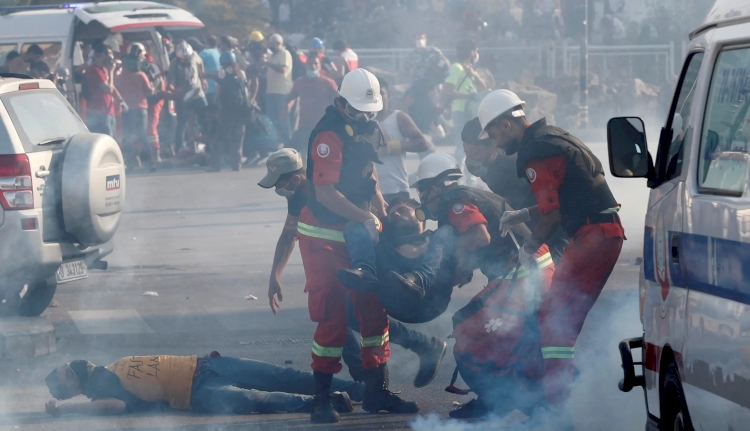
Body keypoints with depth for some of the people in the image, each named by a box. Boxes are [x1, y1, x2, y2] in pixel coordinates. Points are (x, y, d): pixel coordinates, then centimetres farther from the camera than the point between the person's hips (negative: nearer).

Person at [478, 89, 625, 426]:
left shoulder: (537, 152, -14)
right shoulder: (549, 137, 18)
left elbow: (553, 213, -13)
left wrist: (530, 248, 2)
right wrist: (523, 215, 23)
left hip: (591, 238, -10)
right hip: (606, 234, 10)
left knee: (554, 319, -10)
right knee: (568, 319, 17)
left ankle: (557, 408, -15)